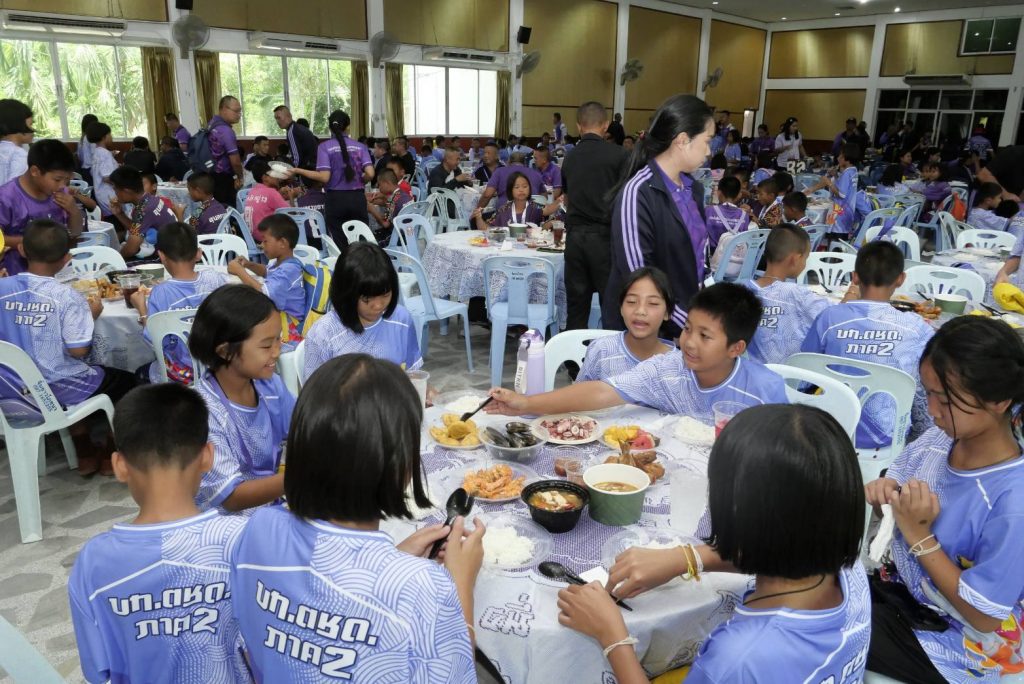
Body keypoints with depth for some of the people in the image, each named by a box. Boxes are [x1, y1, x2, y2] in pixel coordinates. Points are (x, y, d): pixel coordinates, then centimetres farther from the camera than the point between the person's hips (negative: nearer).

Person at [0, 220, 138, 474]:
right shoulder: (67, 297, -20)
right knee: (125, 380, 20)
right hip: (56, 390, -6)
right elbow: (78, 351, -19)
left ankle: (85, 455, 38)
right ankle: (111, 455, 29)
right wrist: (92, 315, -4)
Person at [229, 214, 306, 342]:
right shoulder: (281, 262, 7)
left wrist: (240, 271, -26)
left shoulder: (288, 270, -25)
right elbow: (268, 272, 31)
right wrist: (249, 265, 11)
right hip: (276, 312, 11)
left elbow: (264, 293, -36)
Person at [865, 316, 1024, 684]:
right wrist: (882, 492, -18)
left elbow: (984, 618, -23)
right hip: (903, 585, 6)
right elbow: (895, 483, 5)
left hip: (952, 644, -6)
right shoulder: (939, 439, -13)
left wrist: (918, 535, -29)